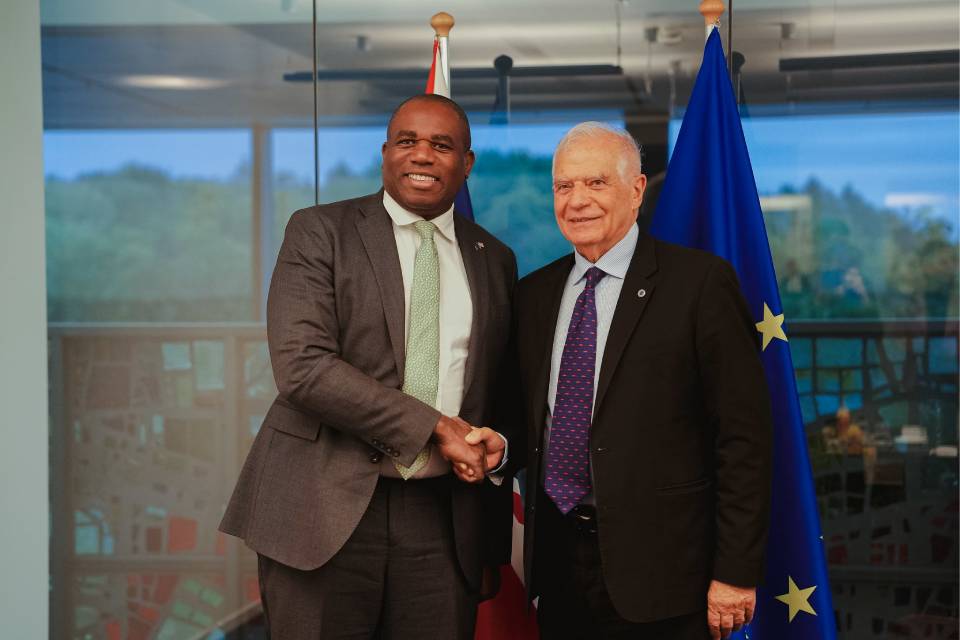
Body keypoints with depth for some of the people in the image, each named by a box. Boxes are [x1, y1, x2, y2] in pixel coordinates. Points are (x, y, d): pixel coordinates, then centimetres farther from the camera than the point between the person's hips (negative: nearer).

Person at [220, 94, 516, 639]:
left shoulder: (496, 260, 13)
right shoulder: (320, 232, -1)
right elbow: (302, 366, -13)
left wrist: (495, 444, -3)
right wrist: (434, 427, -15)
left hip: (443, 518, 4)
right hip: (326, 510, -3)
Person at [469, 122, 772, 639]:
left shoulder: (700, 283, -8)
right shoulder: (533, 294, 10)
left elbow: (743, 436, -10)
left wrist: (735, 573, -12)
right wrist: (502, 446, -5)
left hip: (658, 565, -5)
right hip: (557, 560, 5)